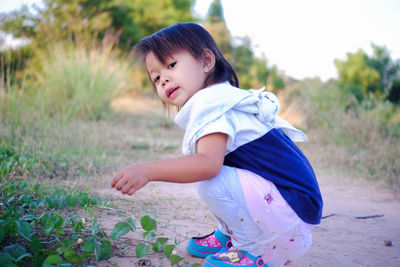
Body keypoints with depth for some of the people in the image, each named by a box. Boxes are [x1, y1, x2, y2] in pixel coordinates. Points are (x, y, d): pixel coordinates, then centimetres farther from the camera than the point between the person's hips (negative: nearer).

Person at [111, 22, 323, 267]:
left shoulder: (210, 102, -17)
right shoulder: (220, 98, 15)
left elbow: (208, 164, -32)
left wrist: (147, 170, -32)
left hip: (293, 208, -10)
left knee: (212, 182, -24)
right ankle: (229, 236, 21)